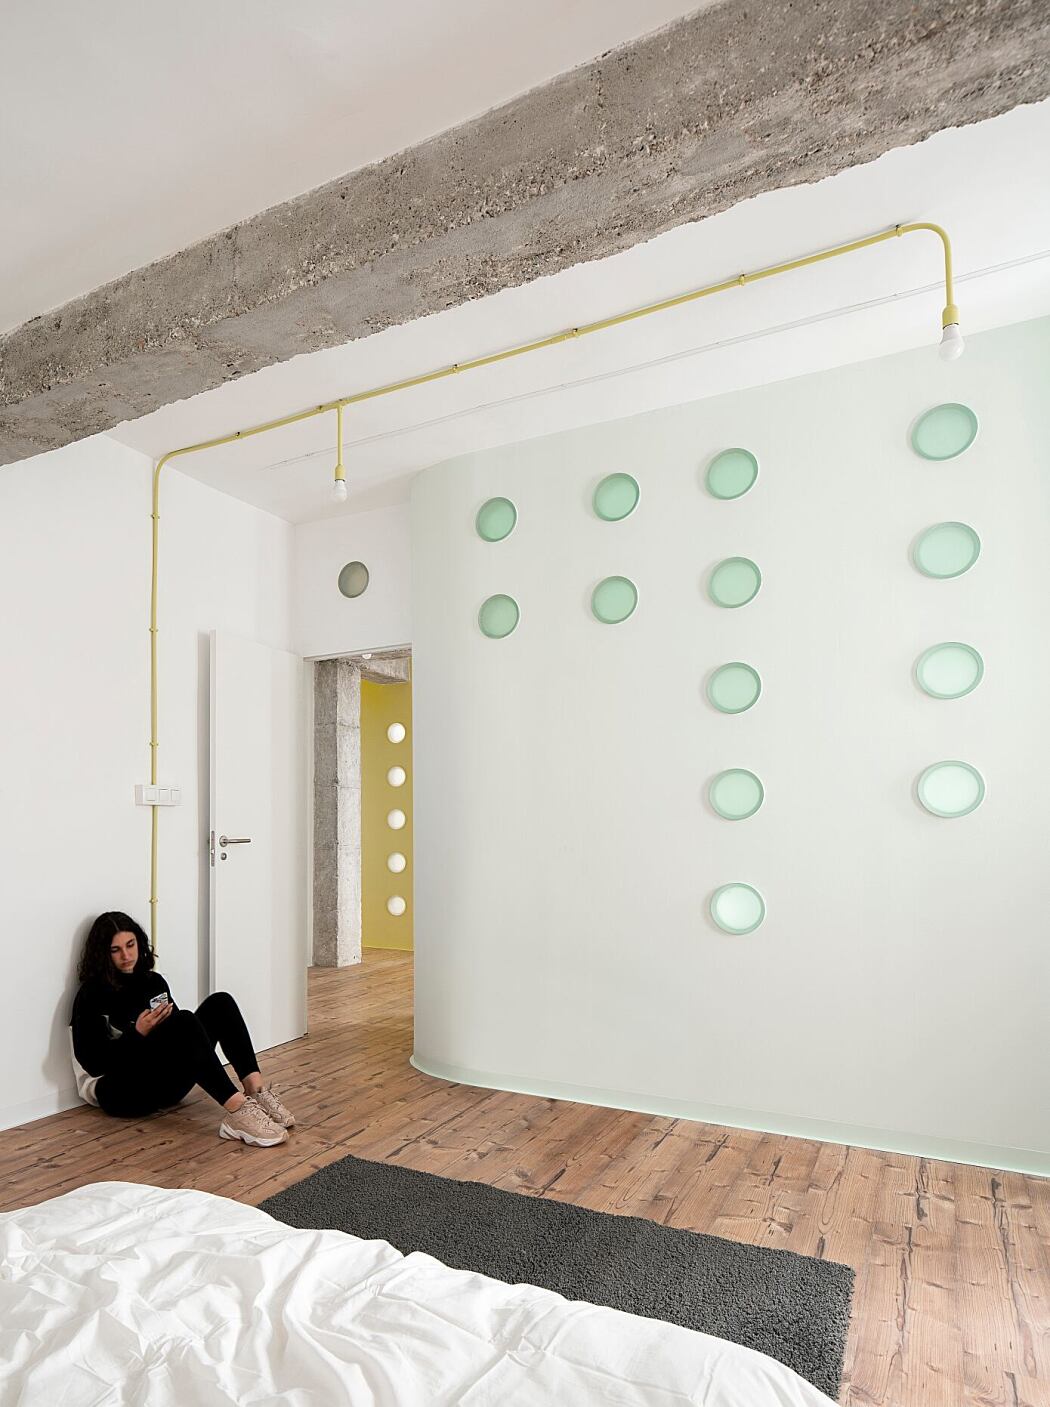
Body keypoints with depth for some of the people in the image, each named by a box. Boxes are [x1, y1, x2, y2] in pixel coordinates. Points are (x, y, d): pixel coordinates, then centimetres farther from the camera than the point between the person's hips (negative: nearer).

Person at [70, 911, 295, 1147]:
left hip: (164, 1083, 6)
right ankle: (236, 1111, -42)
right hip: (120, 1091, -6)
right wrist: (138, 1033, -23)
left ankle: (256, 1092, -29)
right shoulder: (91, 996, -6)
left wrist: (166, 1021, -7)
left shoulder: (153, 981, 11)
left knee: (220, 1003, -15)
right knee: (184, 1022, -33)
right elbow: (94, 1063, -13)